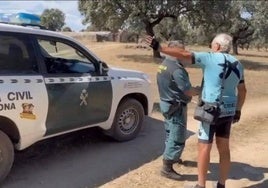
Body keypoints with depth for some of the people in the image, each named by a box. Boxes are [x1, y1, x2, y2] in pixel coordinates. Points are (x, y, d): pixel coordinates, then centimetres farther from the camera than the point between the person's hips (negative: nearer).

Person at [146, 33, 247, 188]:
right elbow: (242, 91, 16)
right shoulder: (238, 64, 10)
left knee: (204, 148, 2)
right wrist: (238, 110, 25)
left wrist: (159, 48, -17)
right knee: (224, 148, 14)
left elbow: (184, 55, -20)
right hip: (228, 112, 7)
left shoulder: (211, 58, -11)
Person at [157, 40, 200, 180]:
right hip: (176, 107, -10)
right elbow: (189, 91, -22)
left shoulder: (163, 65, 8)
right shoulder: (176, 69, -24)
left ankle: (170, 157, 42)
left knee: (171, 134, 24)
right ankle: (167, 168, 6)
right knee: (177, 138, -1)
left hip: (167, 103, 10)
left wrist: (195, 89, 10)